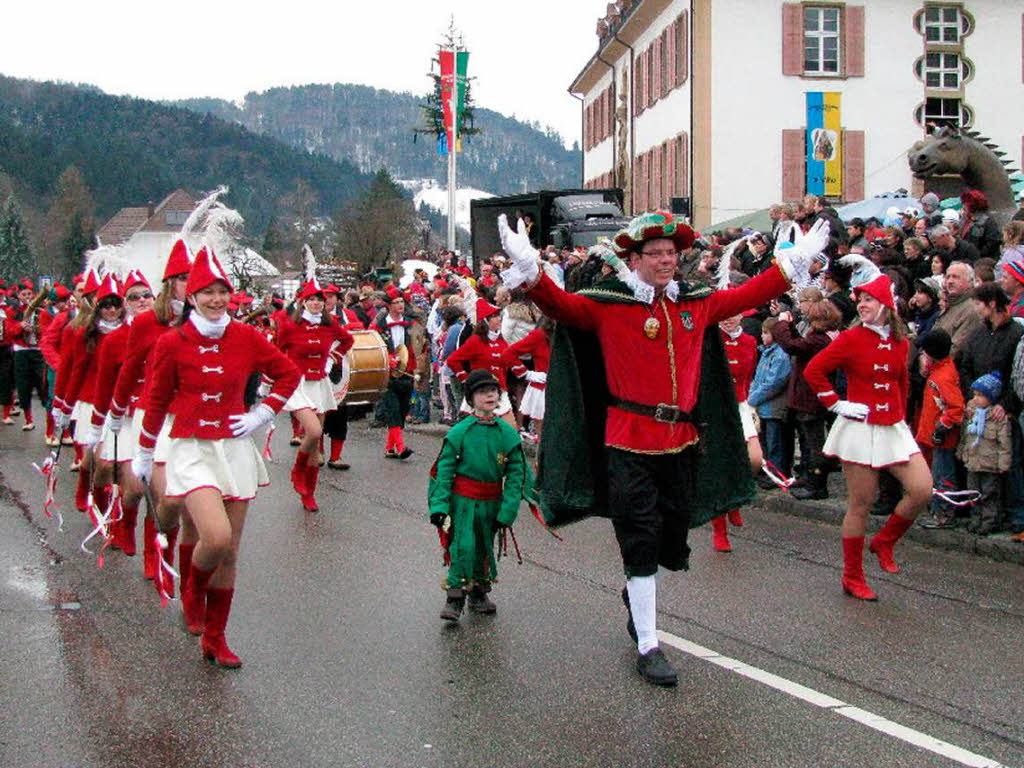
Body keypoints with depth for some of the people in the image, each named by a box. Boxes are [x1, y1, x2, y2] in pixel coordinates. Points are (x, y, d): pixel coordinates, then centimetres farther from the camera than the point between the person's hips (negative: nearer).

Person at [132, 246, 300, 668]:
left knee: (229, 554, 7)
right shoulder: (172, 343, -6)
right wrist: (143, 455, 12)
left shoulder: (246, 337, 0)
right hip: (191, 450, -3)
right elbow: (156, 402, 4)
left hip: (235, 449, 3)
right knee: (216, 538, -22)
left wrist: (261, 414, 4)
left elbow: (289, 373, 13)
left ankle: (214, 640, 22)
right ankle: (193, 591, 12)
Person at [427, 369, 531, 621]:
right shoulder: (459, 432, -7)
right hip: (463, 499, -3)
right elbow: (444, 469, -6)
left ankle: (478, 594, 31)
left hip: (492, 503, 3)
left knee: (484, 547, 14)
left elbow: (516, 474, 0)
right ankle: (455, 598, -3)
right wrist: (438, 504, -14)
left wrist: (508, 510, -6)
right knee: (463, 545, -12)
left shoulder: (507, 433, -2)